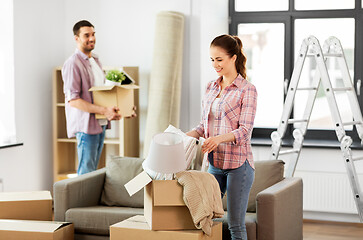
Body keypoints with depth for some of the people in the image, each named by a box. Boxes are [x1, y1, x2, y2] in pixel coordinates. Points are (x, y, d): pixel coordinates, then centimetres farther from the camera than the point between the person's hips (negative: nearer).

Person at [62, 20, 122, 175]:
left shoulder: (95, 60, 17)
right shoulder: (73, 63, -13)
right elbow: (73, 100, -19)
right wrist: (104, 111, -25)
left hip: (101, 123, 9)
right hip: (86, 125, -9)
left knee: (93, 169, 12)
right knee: (86, 172, -7)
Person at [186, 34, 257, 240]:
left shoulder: (247, 89, -8)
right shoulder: (211, 87, 12)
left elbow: (245, 130, -14)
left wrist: (219, 138, -32)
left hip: (238, 163, -6)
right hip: (215, 163, 6)